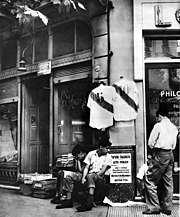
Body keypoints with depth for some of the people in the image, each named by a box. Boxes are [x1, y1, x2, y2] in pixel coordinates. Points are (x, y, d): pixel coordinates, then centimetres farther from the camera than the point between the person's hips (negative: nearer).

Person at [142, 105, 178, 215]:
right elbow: (174, 144, 14)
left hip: (160, 154, -7)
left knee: (150, 180, 0)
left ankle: (154, 207, 0)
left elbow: (150, 143, -8)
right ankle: (167, 207, 19)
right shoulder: (174, 127, 9)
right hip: (170, 154, 7)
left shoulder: (159, 125, -10)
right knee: (168, 182, 12)